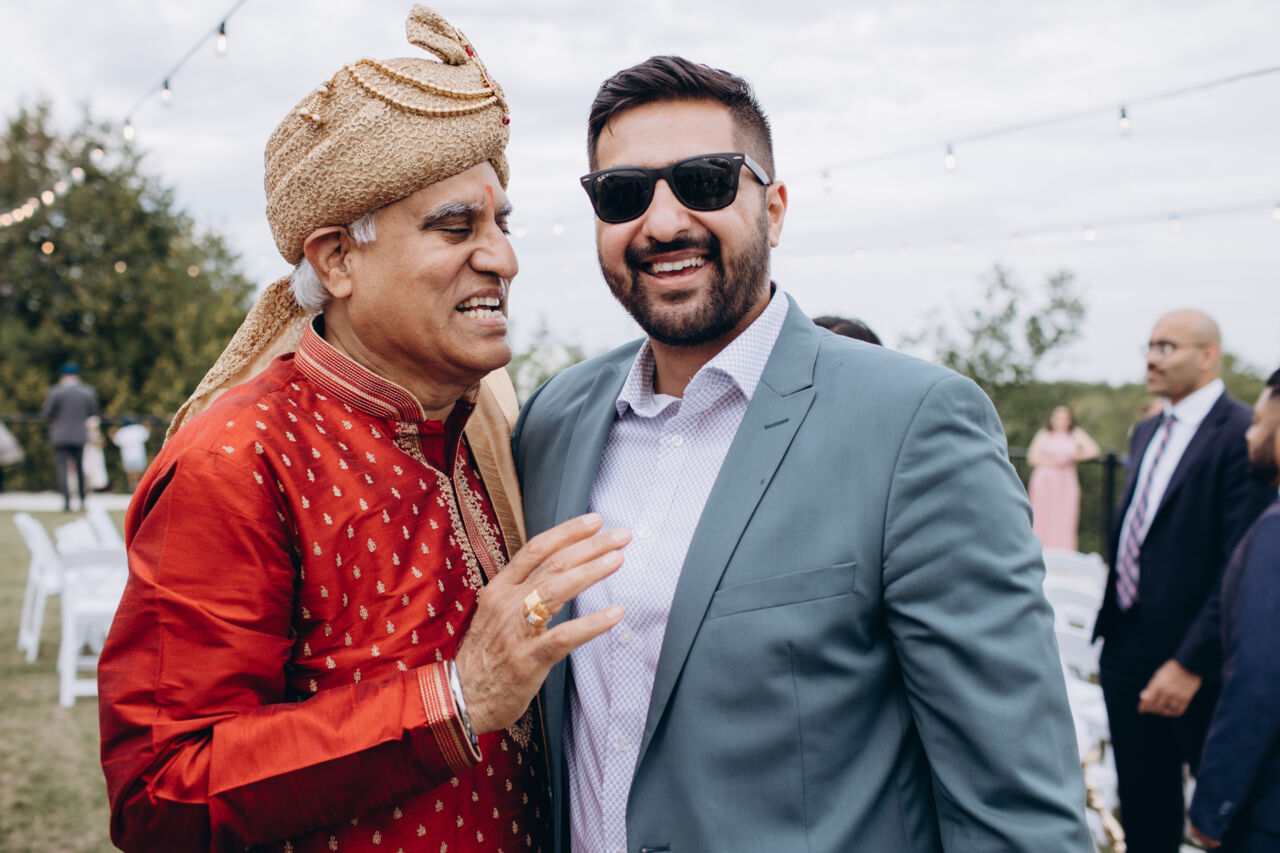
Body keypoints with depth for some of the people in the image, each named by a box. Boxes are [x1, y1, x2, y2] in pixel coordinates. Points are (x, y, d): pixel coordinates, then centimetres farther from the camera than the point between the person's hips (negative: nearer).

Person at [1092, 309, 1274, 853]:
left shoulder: (1242, 434, -14)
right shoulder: (1147, 434, 13)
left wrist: (1191, 663, -21)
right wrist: (1108, 629, 14)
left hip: (1194, 665, -7)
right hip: (1128, 654, 7)